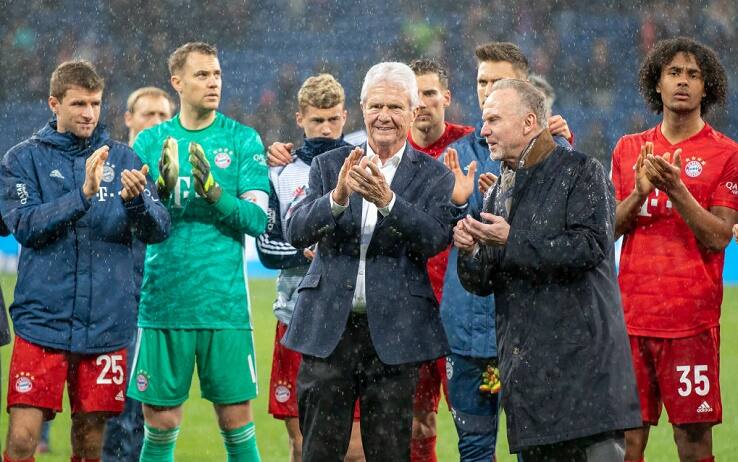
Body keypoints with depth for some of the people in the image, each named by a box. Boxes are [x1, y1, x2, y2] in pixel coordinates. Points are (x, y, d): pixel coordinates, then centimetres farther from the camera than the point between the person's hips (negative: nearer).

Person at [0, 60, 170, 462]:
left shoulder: (123, 159, 8)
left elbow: (158, 230, 0)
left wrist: (136, 200, -22)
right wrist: (82, 195, -24)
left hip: (106, 321, 2)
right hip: (43, 319, -2)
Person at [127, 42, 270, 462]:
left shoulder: (243, 140, 4)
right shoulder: (150, 142, 8)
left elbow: (257, 219, -4)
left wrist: (213, 191, -20)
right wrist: (163, 187, -17)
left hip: (225, 304, -1)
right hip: (164, 302, 1)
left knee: (237, 420, -1)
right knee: (161, 423, 3)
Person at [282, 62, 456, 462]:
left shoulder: (434, 177, 3)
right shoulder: (329, 166, 8)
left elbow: (434, 240, -13)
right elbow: (297, 232, -5)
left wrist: (387, 200, -28)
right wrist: (337, 197, -25)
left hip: (394, 335, -1)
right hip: (328, 329, 1)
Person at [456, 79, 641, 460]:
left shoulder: (581, 172, -2)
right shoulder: (500, 191, 19)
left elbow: (590, 247, -17)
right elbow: (482, 283, 17)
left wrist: (511, 242, -16)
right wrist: (470, 252, -6)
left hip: (582, 357, -7)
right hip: (526, 366, 7)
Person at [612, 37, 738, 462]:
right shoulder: (629, 149, 13)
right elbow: (609, 228, 10)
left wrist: (676, 189, -18)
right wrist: (639, 193, -8)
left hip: (691, 316, -3)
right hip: (632, 314, 4)